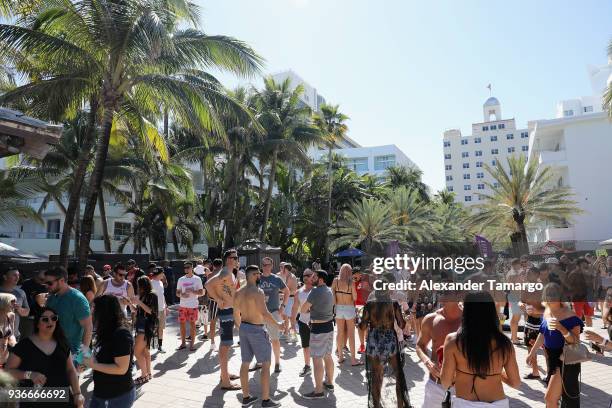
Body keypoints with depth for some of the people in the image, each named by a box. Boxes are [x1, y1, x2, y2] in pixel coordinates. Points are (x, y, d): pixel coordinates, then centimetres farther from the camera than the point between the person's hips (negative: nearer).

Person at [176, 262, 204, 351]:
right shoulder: (181, 279, 7)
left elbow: (201, 293, -3)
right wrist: (182, 295, -12)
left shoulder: (197, 279, -2)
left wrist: (192, 291, -19)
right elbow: (177, 293, 10)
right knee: (182, 323, 7)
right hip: (182, 305, 3)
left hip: (193, 305, -3)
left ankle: (192, 344, 11)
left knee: (192, 323, 1)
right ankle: (183, 343, 21)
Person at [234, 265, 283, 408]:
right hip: (256, 329, -8)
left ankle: (246, 396, 25)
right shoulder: (257, 291, -19)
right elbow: (264, 313, -24)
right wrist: (277, 324, -11)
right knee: (266, 364, 2)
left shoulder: (239, 292, 5)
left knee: (245, 363, 15)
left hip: (243, 328, 8)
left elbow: (236, 313, 13)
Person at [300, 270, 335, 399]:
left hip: (318, 328, -9)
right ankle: (329, 383, 31)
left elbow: (302, 310, -13)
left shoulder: (315, 291, -19)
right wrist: (311, 310, 9)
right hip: (329, 326, 9)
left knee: (317, 359, -2)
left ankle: (318, 391, 4)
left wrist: (308, 309, 7)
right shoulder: (329, 290, 8)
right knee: (328, 356, 19)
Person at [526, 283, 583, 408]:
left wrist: (561, 329, -38)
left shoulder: (569, 316, -21)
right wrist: (532, 352, 16)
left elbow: (576, 341, -23)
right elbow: (542, 334, 13)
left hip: (566, 362, -8)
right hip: (552, 358, 8)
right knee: (554, 397, 20)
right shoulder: (547, 311, 2)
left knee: (549, 398, -6)